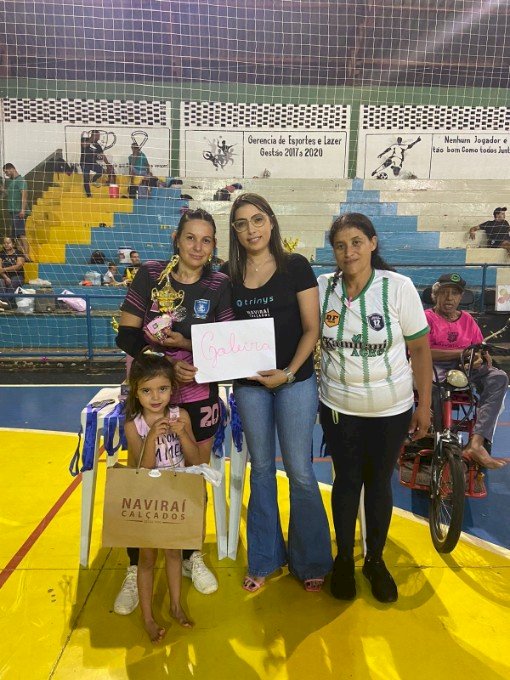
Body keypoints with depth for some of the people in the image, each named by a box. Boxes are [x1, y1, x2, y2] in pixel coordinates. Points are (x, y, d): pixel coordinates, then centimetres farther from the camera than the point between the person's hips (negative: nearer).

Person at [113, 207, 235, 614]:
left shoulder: (220, 284, -4)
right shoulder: (150, 274, -5)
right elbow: (127, 335, -7)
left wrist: (184, 344, -22)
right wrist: (167, 364, -20)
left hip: (199, 397, 1)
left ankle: (192, 557, 36)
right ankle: (136, 569, 26)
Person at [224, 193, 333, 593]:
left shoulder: (295, 266, -3)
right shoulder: (230, 274, 5)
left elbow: (311, 328, -5)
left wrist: (288, 372, -15)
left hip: (295, 381, -3)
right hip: (249, 384, 3)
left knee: (299, 472, 3)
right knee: (261, 469, 13)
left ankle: (311, 561, 24)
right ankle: (265, 558, 30)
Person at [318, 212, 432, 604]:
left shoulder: (398, 287, -12)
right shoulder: (323, 287, -6)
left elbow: (421, 349, -6)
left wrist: (424, 406, -4)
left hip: (391, 410, -1)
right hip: (338, 407, 1)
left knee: (379, 483, 13)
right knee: (347, 480, 14)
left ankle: (376, 560, 36)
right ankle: (344, 559, 35)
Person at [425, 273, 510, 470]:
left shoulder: (467, 319, 18)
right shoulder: (427, 317, 4)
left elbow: (480, 349, 15)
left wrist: (481, 357, -12)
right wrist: (462, 352, -13)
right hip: (434, 366, -4)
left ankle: (477, 443, -35)